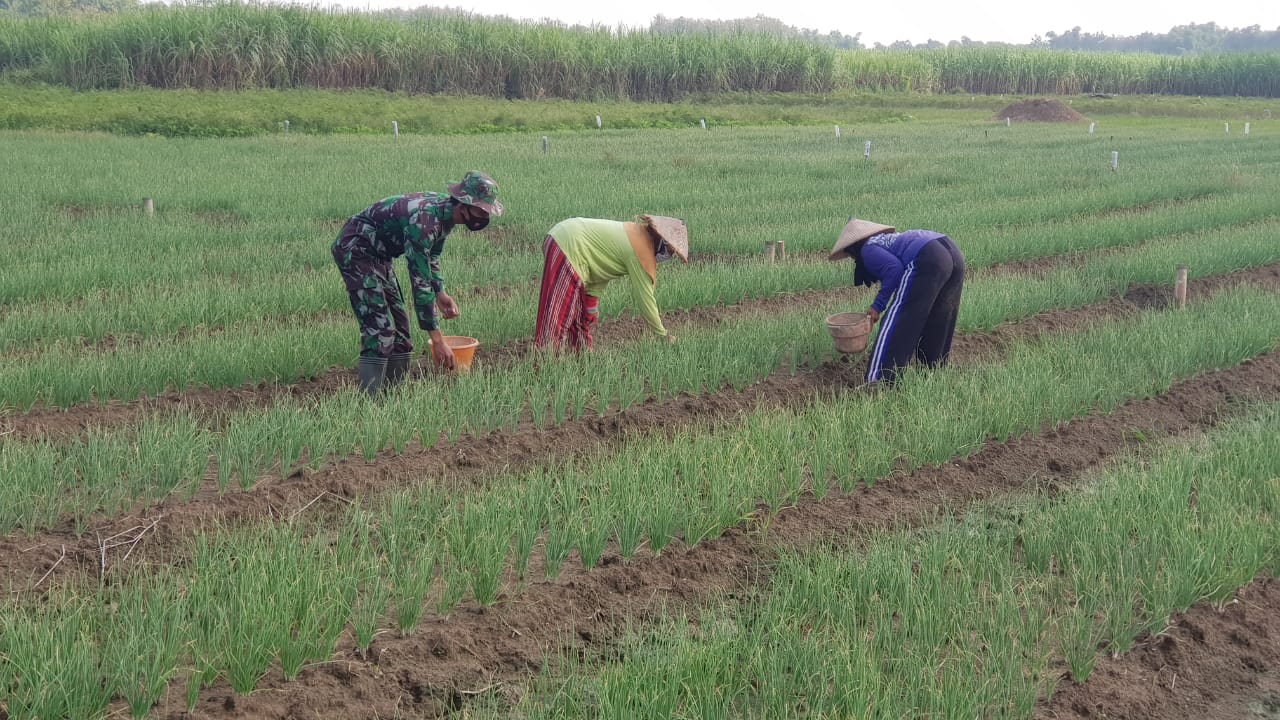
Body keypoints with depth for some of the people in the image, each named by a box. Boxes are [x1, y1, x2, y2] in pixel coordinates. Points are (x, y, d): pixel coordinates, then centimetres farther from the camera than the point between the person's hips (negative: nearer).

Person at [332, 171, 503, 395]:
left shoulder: (446, 211, -4)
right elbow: (419, 281, -33)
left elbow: (431, 257, 15)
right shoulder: (423, 220, -33)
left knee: (399, 325, 9)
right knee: (379, 327, -18)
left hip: (377, 254, 10)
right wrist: (437, 340, -31)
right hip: (354, 249, -10)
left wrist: (440, 293, 1)